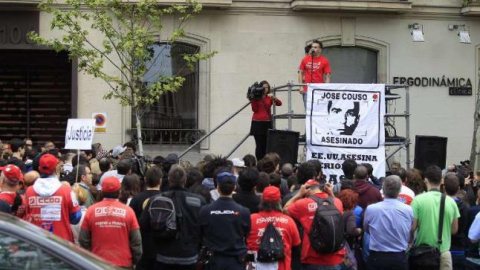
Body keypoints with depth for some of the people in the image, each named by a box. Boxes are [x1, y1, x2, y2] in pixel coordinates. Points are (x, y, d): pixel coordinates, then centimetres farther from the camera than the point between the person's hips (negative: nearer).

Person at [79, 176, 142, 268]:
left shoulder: (91, 211, -3)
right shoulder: (128, 211, -5)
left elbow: (83, 240, 3)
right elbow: (136, 242, -1)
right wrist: (135, 261, 13)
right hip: (124, 264, -1)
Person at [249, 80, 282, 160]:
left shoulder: (269, 97, 11)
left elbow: (279, 103, -4)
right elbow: (255, 109, -5)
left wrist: (273, 98, -20)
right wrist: (253, 100, -11)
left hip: (267, 123, 2)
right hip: (257, 123, -2)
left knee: (266, 145, -5)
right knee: (259, 145, -7)